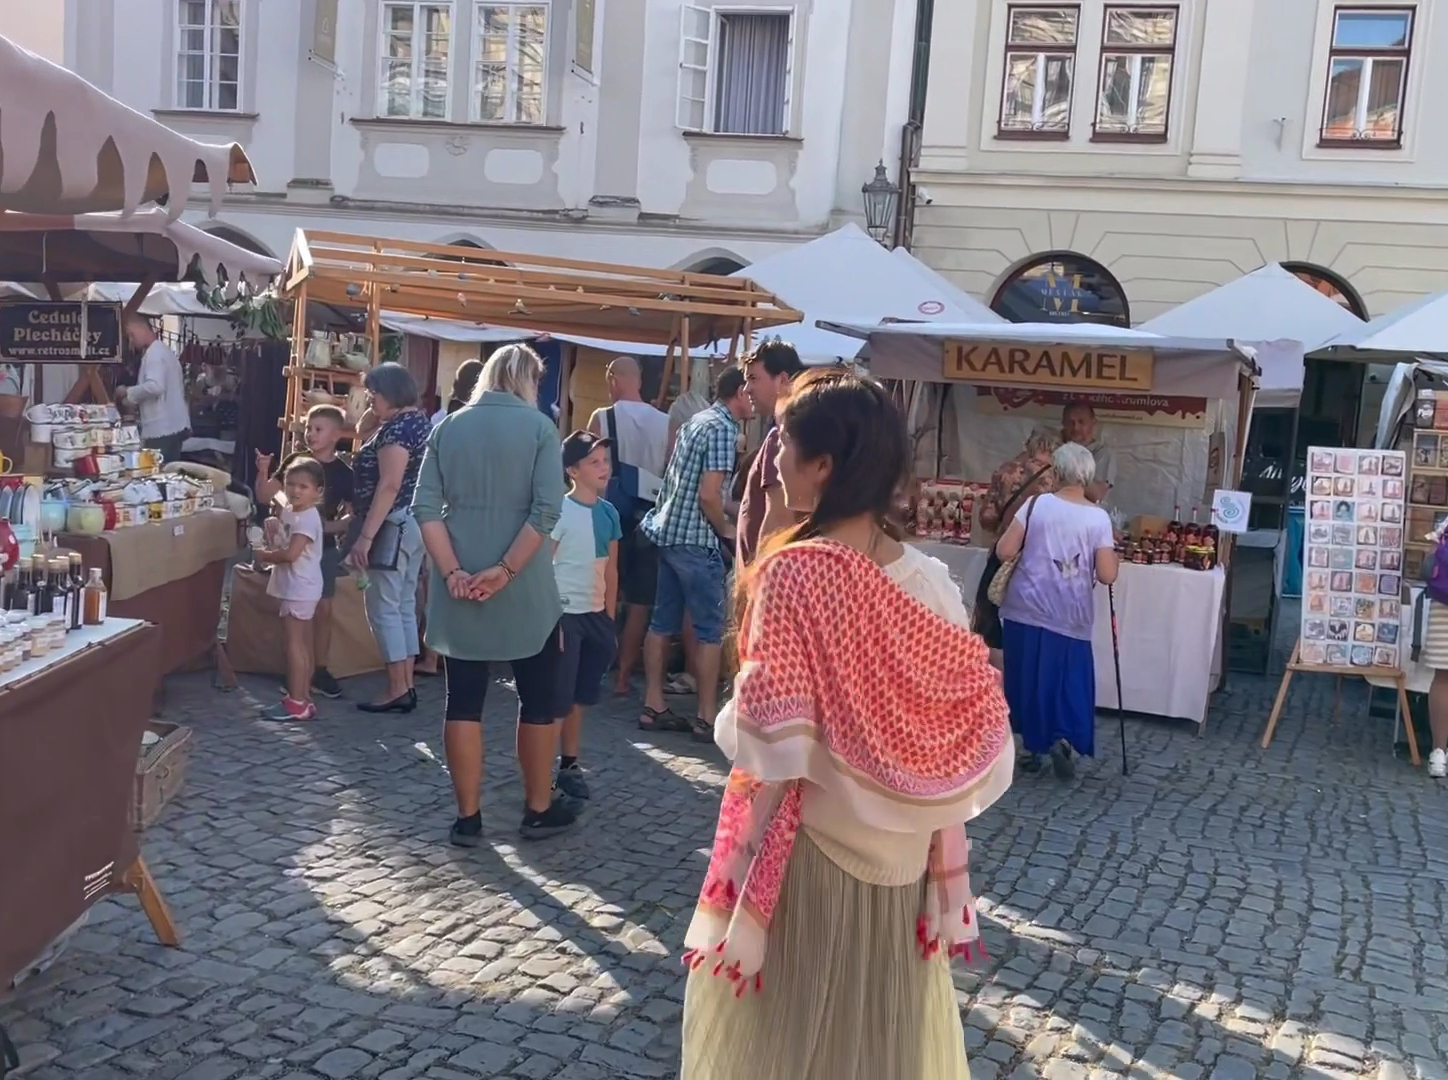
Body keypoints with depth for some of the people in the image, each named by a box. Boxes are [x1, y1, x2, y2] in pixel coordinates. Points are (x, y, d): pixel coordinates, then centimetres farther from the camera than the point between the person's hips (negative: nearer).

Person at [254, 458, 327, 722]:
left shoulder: (307, 519, -19)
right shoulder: (288, 512, 12)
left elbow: (290, 554, -27)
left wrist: (264, 556, -11)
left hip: (299, 589, -10)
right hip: (297, 588, 10)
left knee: (294, 644, -7)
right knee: (303, 645, 13)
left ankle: (296, 703, -4)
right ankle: (303, 700, 19)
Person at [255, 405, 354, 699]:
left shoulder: (343, 472, -3)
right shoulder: (294, 461, -1)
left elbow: (352, 517, -4)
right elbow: (265, 497, 0)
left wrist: (328, 526, -20)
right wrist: (263, 472, -16)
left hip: (324, 548, 0)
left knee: (323, 609, 4)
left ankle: (320, 670, 15)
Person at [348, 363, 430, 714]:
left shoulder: (397, 426, -16)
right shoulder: (419, 420, 15)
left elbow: (389, 485, -24)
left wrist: (365, 536, -25)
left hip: (395, 525, -11)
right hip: (415, 523, 11)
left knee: (383, 606, -6)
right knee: (404, 605, 11)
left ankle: (397, 691, -4)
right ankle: (407, 687, 14)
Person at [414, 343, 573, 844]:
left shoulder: (449, 426, 6)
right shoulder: (539, 426, -3)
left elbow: (426, 506, -2)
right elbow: (546, 510, -15)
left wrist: (452, 572, -6)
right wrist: (505, 571, -14)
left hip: (460, 587, 3)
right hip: (524, 588, -3)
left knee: (464, 700, 9)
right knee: (538, 698, 12)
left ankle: (468, 818, 14)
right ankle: (538, 810, 22)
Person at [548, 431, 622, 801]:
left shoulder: (609, 513, 5)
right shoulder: (560, 511, -13)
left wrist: (610, 620, 13)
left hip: (596, 615, 6)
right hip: (564, 614, -6)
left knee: (579, 697, 15)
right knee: (557, 699, -1)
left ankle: (569, 764, 27)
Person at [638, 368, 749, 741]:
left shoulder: (696, 421, 14)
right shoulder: (723, 429, -14)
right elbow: (709, 495, -20)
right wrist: (725, 529, -4)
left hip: (667, 532, 9)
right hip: (694, 539, -9)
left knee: (663, 622, 11)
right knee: (710, 628, -2)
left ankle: (653, 706, 16)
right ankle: (707, 716, 3)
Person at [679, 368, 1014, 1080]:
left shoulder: (794, 572, -20)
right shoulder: (928, 578, -4)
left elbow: (779, 744, -20)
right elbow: (963, 724, -1)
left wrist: (747, 845, -10)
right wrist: (943, 855, 8)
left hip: (812, 838, -5)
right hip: (900, 844, 5)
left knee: (790, 1018, 13)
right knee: (888, 1009, 21)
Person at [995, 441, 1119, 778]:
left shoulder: (1036, 504, -5)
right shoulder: (1098, 518, -5)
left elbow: (1004, 551, -8)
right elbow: (1107, 575, -8)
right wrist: (1112, 552, 11)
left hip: (1027, 610, 0)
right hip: (1070, 616, 0)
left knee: (1028, 678, 12)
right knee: (1068, 679, 13)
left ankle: (1031, 746, 19)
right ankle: (1063, 737, -6)